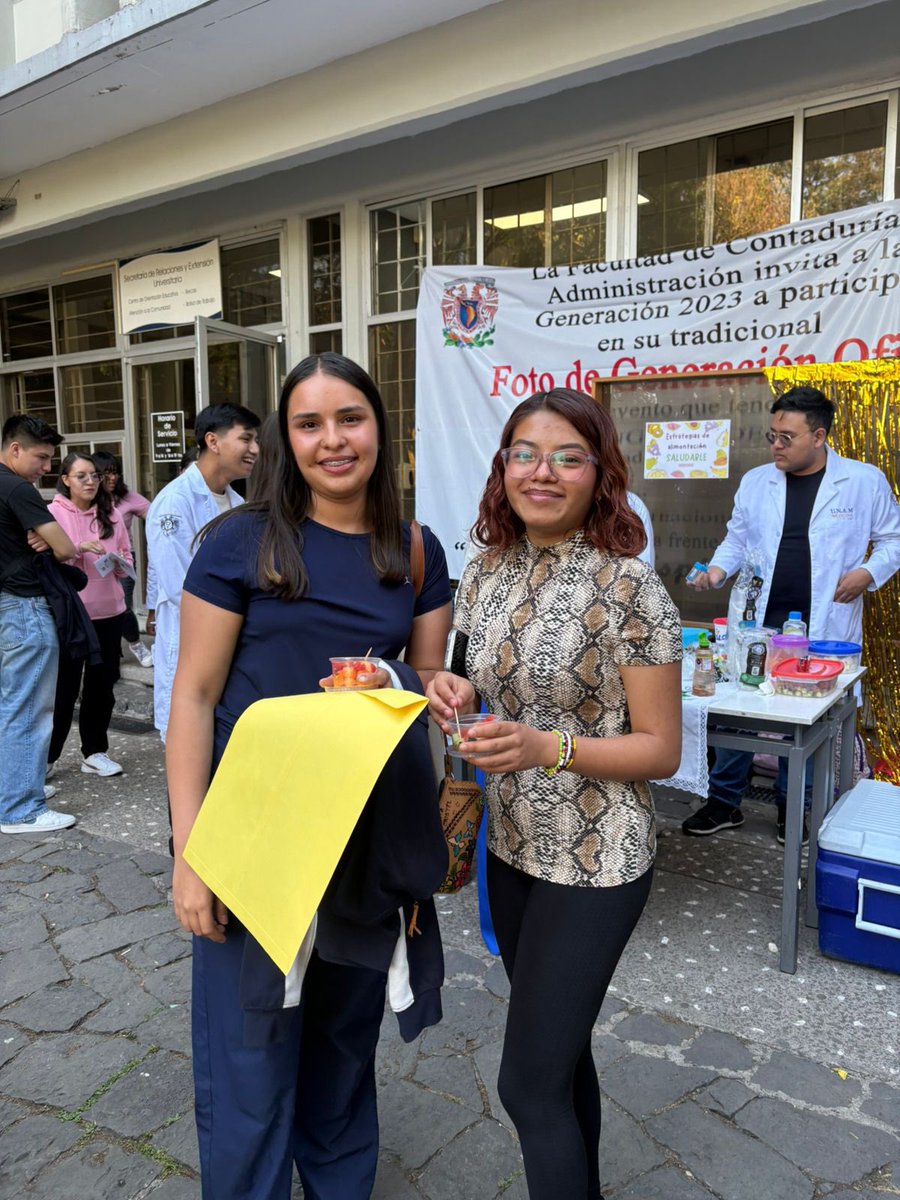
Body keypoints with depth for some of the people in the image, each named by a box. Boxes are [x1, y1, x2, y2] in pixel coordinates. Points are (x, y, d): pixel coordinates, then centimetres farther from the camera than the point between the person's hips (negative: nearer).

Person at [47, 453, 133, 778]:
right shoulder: (53, 513, -4)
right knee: (64, 688, 2)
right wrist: (77, 549, -22)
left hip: (108, 612, 4)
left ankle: (94, 752, 24)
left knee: (101, 685, 10)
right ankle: (45, 756, 17)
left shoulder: (110, 514, 8)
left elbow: (126, 558, 13)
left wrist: (119, 563, -9)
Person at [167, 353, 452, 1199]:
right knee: (250, 1062, 7)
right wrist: (190, 849, -13)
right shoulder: (242, 541, -9)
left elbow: (427, 679, 9)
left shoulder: (416, 552, 2)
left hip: (369, 839, 4)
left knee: (348, 1038, 22)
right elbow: (194, 693, -8)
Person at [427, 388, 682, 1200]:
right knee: (560, 1050, 23)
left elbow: (661, 749, -14)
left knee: (529, 1082, 2)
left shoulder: (628, 585, -18)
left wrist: (548, 747, -28)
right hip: (512, 844, 6)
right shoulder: (487, 572, 0)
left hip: (595, 859, -6)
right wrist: (462, 691, -9)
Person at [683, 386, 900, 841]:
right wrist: (718, 569, -5)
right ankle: (724, 802, 18)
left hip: (824, 628, -2)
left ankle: (790, 808, 27)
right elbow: (737, 539, 13)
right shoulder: (755, 482, 6)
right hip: (759, 622, 2)